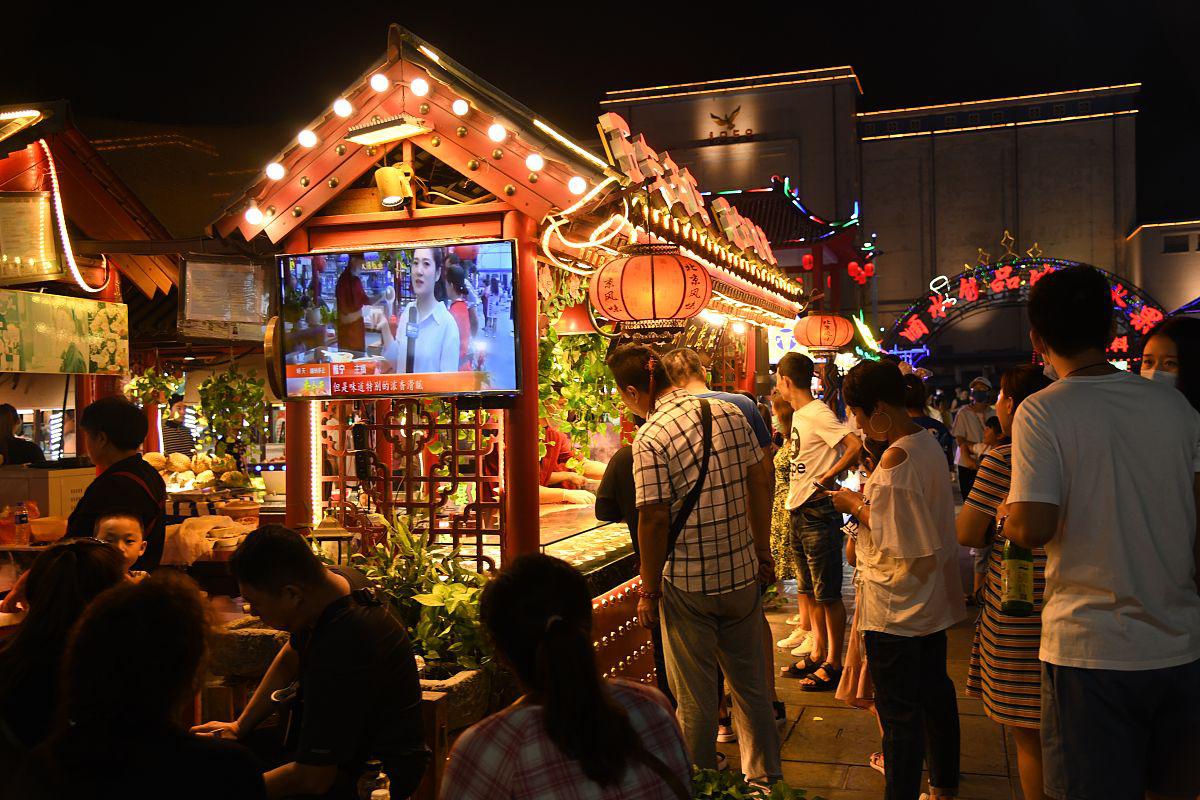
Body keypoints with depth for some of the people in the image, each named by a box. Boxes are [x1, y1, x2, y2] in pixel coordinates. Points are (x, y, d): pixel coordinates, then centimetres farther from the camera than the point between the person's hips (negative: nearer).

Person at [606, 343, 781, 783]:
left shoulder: (650, 438, -17)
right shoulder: (729, 413, 0)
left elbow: (654, 519, -18)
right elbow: (759, 483, 6)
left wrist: (648, 590, -7)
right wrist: (763, 553, 16)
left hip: (687, 583, -6)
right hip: (742, 572, 6)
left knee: (695, 696, 10)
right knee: (750, 683, 20)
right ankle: (765, 774, 33)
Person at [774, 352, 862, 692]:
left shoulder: (818, 414, -17)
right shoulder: (799, 415, 13)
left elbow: (855, 445, -28)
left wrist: (826, 477, -21)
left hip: (819, 513, -10)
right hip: (799, 512, 10)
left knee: (827, 594, 0)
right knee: (808, 592, 18)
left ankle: (833, 663, 10)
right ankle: (818, 653, 29)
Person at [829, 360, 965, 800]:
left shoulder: (895, 457, -23)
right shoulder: (927, 442, 7)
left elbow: (893, 533, -25)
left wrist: (855, 506, -11)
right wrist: (867, 498, 11)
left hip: (896, 605, -10)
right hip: (932, 598, 10)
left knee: (898, 713, 0)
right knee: (934, 691, 22)